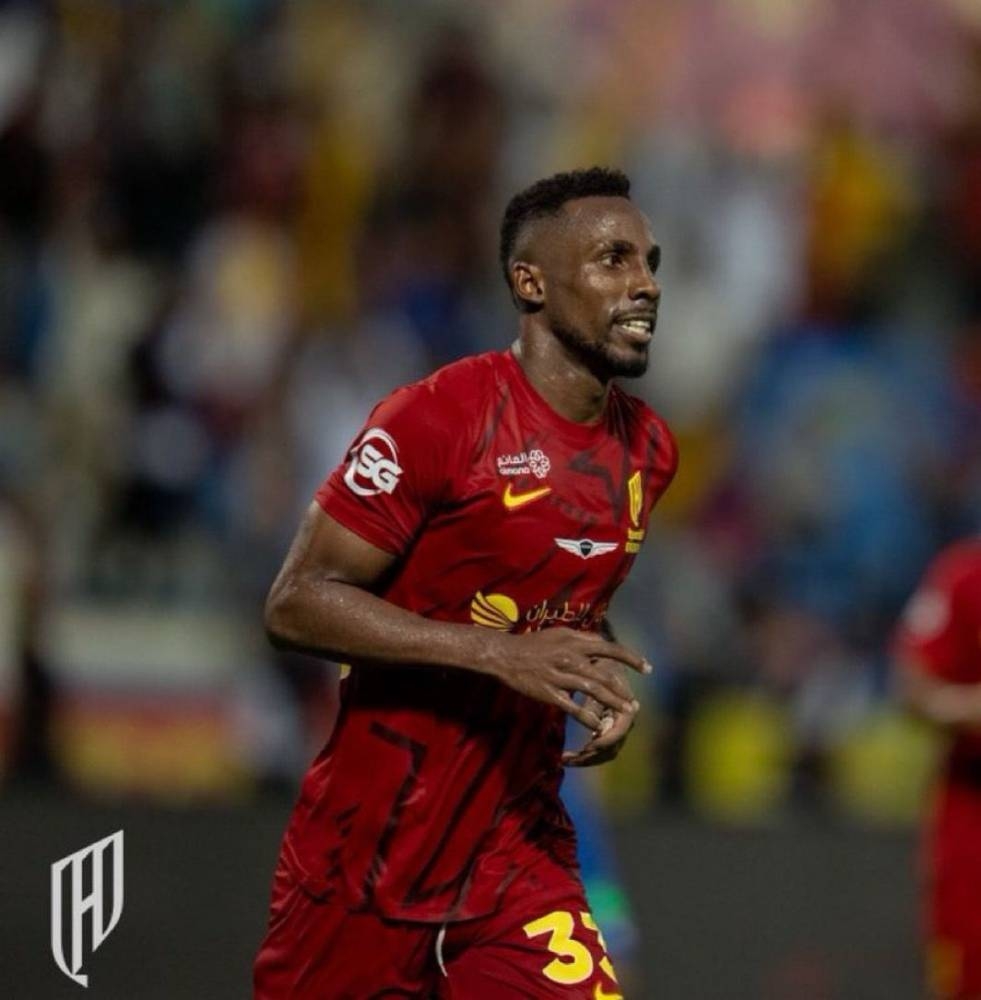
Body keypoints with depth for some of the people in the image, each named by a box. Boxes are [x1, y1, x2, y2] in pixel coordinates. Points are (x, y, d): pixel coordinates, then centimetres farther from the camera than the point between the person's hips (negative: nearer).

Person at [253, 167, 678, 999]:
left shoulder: (649, 452, 8)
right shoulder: (438, 418, -15)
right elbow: (297, 603, -18)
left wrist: (605, 686, 3)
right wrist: (502, 654, -26)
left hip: (520, 844, 5)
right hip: (374, 841, -5)